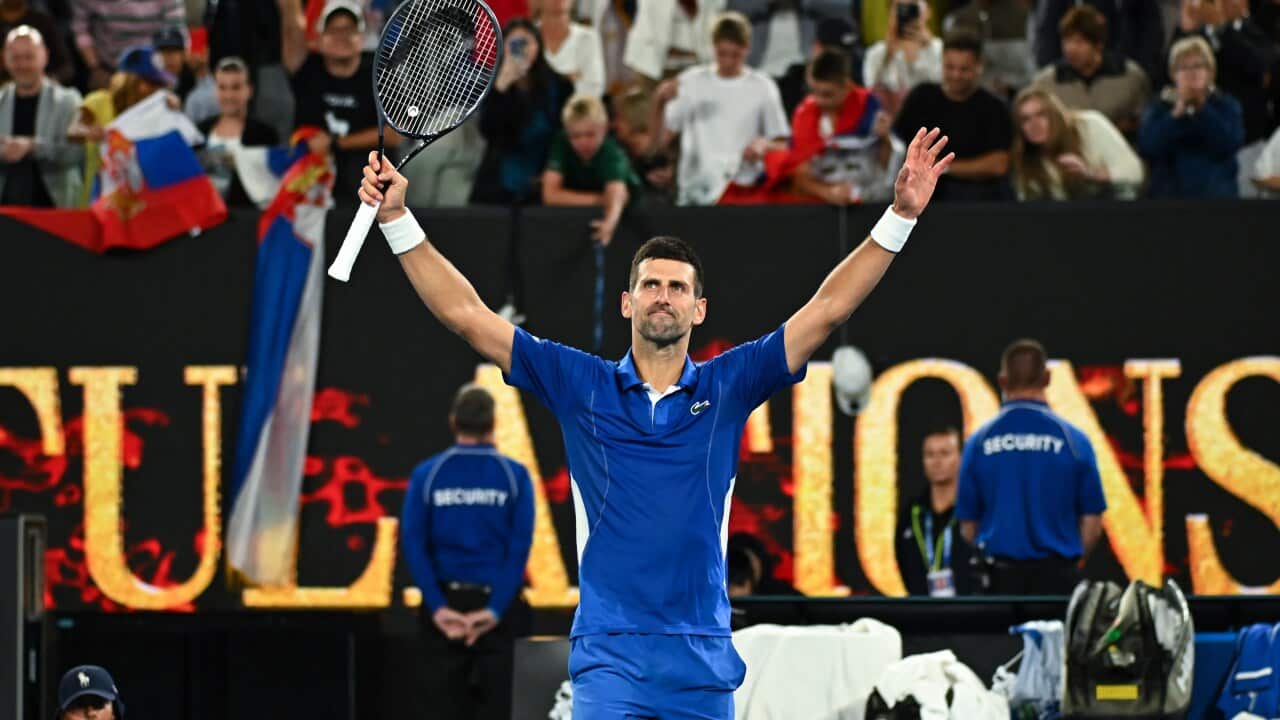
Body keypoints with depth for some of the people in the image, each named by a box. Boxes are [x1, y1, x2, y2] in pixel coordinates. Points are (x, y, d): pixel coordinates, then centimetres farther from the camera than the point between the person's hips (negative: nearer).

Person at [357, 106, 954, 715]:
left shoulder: (727, 388, 8)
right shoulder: (580, 386, 6)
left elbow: (827, 309, 5)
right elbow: (467, 316, 6)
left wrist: (900, 215, -1)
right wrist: (397, 219, 1)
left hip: (704, 662, 2)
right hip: (609, 659, -2)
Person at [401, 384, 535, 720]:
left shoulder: (427, 474, 1)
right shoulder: (514, 475, -2)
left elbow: (413, 542, -7)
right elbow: (520, 545, -10)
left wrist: (438, 607, -10)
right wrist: (495, 609, -13)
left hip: (446, 603, 1)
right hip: (495, 601, -1)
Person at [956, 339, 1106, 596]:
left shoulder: (979, 442, 1)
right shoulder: (1074, 440, -2)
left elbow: (967, 525, 4)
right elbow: (1092, 522, 1)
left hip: (999, 575, 1)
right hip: (1055, 575, -1)